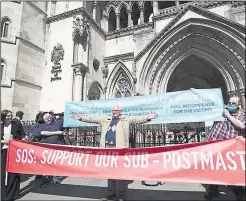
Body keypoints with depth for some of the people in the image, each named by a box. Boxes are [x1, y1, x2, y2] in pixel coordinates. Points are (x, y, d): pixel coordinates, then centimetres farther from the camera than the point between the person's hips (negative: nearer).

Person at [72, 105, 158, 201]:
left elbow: (137, 120, -5)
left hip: (119, 149, -4)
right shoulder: (105, 120, 15)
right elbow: (92, 120, 16)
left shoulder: (126, 120, 5)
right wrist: (81, 118, 11)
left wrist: (147, 118, -20)